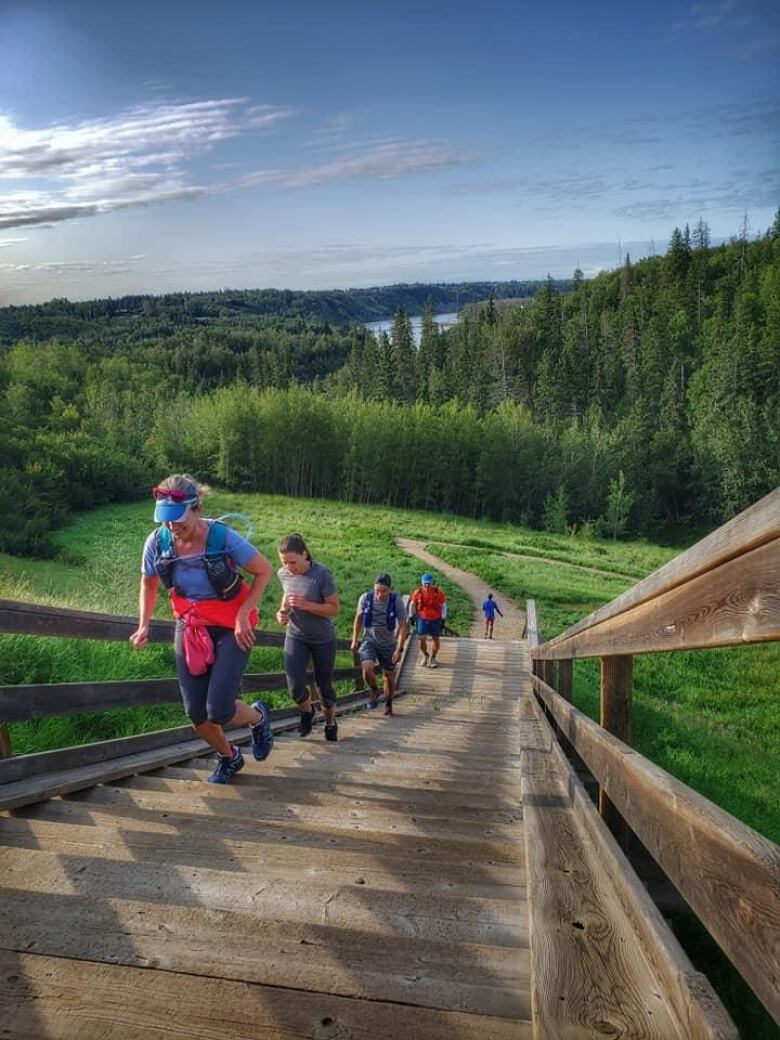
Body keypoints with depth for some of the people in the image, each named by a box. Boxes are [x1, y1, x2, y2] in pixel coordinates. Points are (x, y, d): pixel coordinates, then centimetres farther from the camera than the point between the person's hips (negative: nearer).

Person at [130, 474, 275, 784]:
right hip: (189, 628, 4)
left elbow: (265, 571, -11)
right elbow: (148, 584, 7)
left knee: (218, 711, -13)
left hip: (230, 629, -4)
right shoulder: (158, 542, -13)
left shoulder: (223, 537, -24)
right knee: (196, 714, 2)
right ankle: (229, 757, 32)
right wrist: (144, 625, -3)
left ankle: (258, 716, 22)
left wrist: (243, 615, -16)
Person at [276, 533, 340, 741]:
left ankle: (331, 723, 39)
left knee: (324, 685, 10)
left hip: (323, 639, -2)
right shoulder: (283, 574, -8)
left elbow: (334, 609, -18)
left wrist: (306, 605, -31)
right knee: (295, 687, -13)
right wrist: (283, 611, -6)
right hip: (296, 636, 3)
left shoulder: (321, 574, -22)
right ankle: (306, 711, 22)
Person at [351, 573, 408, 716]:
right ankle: (374, 691, 8)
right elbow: (358, 618, 4)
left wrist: (399, 649, -20)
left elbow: (402, 626, -14)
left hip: (388, 643, 0)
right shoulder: (365, 598, -13)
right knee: (367, 668, -22)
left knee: (388, 675, 9)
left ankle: (388, 704, 32)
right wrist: (355, 640, 6)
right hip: (369, 640, 0)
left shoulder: (397, 601, -17)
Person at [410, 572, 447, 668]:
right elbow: (412, 604, 3)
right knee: (422, 639, -5)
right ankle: (424, 655, 26)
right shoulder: (418, 592, -14)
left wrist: (443, 619, -3)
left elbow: (443, 605, -4)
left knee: (435, 639, 7)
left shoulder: (438, 592, -17)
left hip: (435, 619, 0)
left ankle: (432, 658, 30)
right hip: (422, 618, 0)